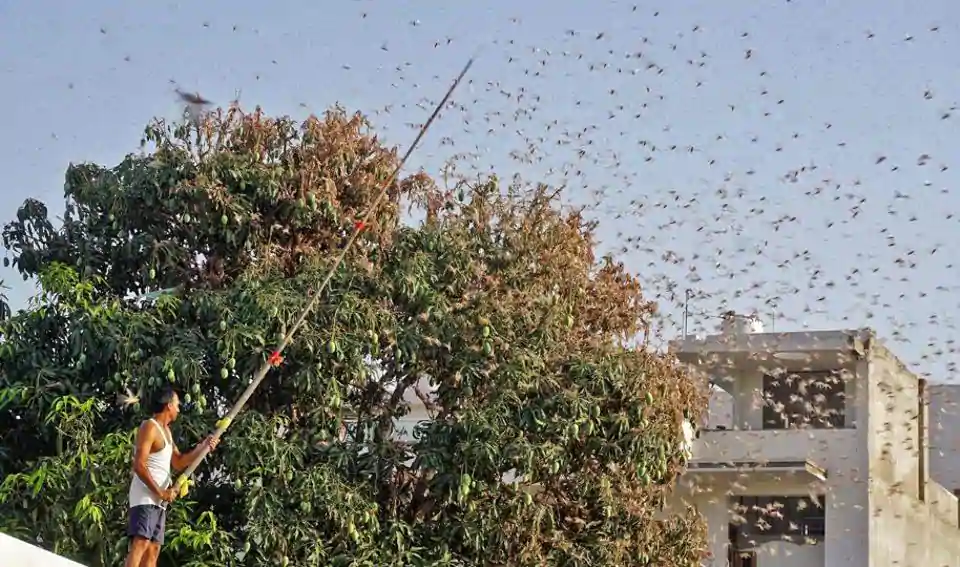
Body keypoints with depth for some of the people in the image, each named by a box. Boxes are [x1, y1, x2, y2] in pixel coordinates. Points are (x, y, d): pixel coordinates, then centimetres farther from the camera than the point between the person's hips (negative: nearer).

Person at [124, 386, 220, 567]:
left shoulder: (166, 431, 22)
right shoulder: (150, 427, -9)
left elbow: (178, 463, 27)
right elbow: (139, 466, -17)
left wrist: (202, 447, 18)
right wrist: (161, 492, -18)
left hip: (159, 501, 10)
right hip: (145, 496, -10)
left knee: (153, 549, 4)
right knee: (141, 543, -23)